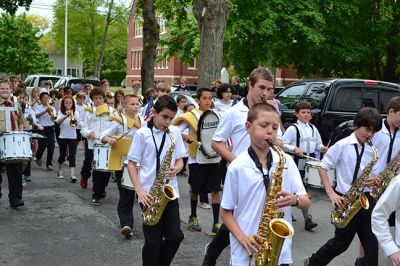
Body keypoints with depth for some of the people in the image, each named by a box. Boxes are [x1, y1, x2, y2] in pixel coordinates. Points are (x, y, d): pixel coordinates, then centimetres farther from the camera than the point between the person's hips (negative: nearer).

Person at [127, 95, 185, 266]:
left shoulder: (175, 133, 6)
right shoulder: (142, 134, -4)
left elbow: (180, 161, 10)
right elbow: (131, 163, -3)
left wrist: (176, 169, -14)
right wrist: (139, 190, -13)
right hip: (150, 194, -3)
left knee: (175, 236, 3)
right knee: (153, 241, 2)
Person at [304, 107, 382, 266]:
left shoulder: (370, 151, 7)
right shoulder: (342, 145, -9)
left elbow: (369, 175, 16)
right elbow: (322, 167, -8)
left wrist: (374, 180, -8)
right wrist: (331, 193, -16)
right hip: (346, 200, -5)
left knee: (371, 242, 4)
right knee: (342, 242, 8)